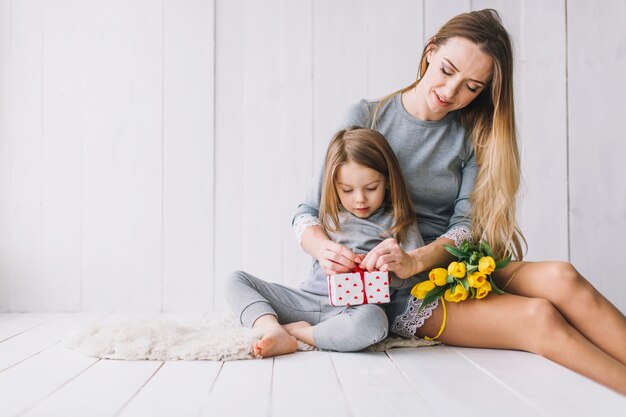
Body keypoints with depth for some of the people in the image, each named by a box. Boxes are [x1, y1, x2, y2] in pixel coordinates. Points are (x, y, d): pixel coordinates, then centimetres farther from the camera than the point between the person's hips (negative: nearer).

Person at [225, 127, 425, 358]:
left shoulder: (397, 222, 4)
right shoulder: (331, 214, 15)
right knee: (237, 280, -4)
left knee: (372, 321, -42)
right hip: (307, 299, 4)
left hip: (353, 309, -4)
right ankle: (275, 331, -29)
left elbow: (418, 276, -1)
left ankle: (295, 331, -21)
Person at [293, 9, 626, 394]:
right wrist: (324, 248, -26)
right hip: (399, 291, -3)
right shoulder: (366, 119, -1)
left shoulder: (472, 135, 7)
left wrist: (416, 260, -25)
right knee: (539, 317, -27)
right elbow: (309, 212, -2)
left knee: (561, 278, -27)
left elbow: (466, 226, -4)